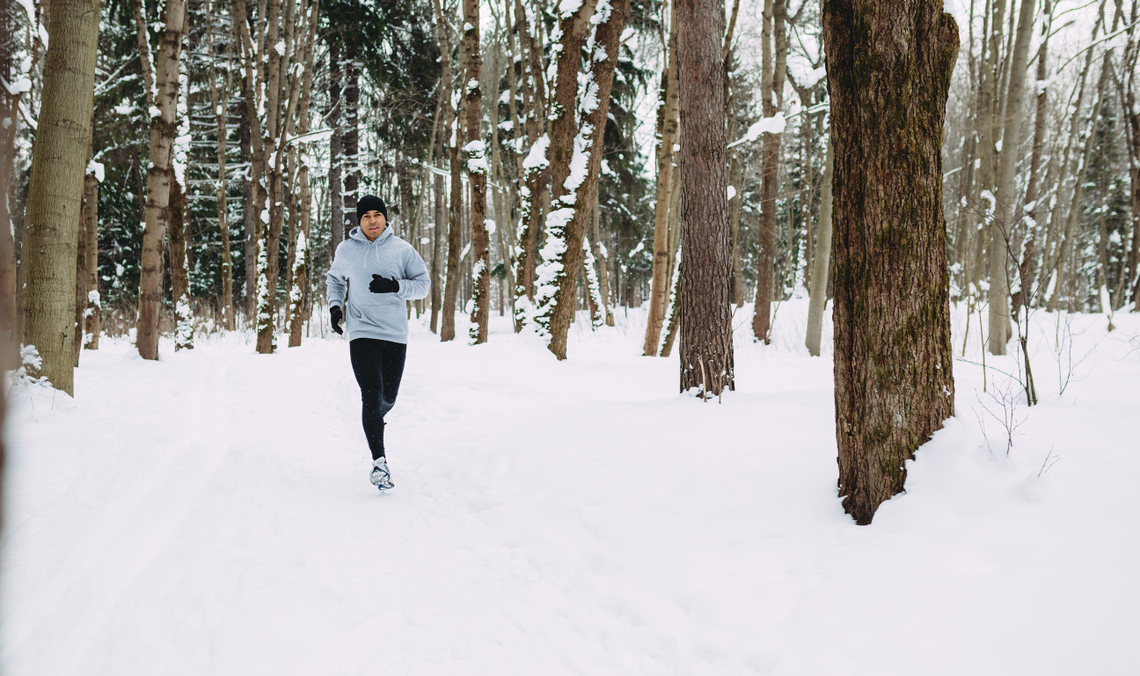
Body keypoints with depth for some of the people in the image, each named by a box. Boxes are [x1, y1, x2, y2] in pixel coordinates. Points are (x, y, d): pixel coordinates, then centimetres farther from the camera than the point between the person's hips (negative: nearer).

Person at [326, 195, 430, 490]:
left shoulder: (402, 249, 0)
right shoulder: (346, 250, 4)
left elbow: (423, 284, 2)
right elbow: (335, 279, 22)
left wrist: (395, 286, -15)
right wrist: (335, 305, 5)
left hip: (396, 334, 1)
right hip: (362, 333, -1)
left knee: (388, 398, 12)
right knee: (372, 396, -14)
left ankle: (373, 422, 47)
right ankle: (379, 462, -13)